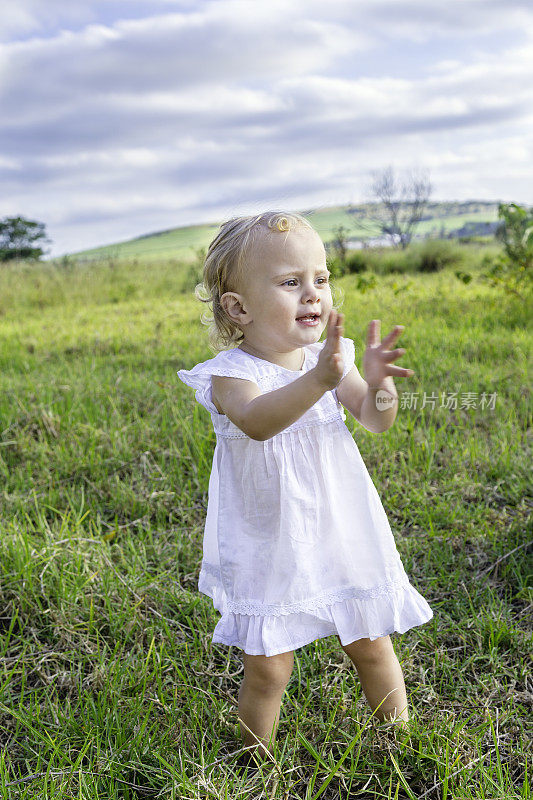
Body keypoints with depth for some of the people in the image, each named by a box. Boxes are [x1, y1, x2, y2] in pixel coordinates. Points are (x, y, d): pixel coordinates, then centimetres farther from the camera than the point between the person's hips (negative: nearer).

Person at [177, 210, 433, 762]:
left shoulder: (331, 357, -2)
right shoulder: (230, 374, -16)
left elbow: (376, 421, -12)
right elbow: (257, 420, -38)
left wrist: (378, 384, -34)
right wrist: (319, 379, -54)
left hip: (342, 533, 4)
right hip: (268, 545, -3)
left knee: (371, 645, 16)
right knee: (266, 669, 3)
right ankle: (258, 762, 29)